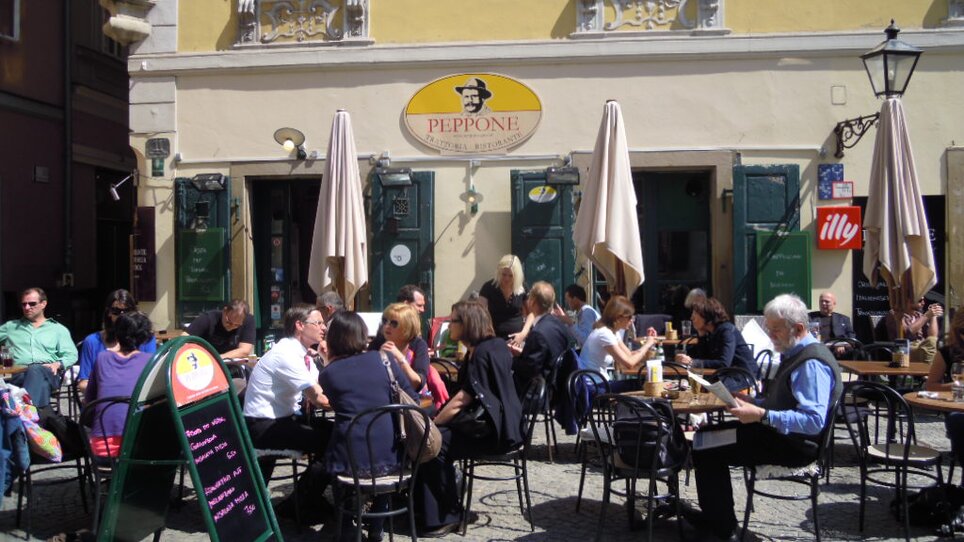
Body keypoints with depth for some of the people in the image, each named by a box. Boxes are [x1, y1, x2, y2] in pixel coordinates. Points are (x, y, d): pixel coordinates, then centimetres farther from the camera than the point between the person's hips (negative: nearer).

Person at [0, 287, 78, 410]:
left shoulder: (58, 329, 22)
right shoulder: (11, 326, 29)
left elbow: (71, 355, 11)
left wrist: (58, 364, -8)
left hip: (48, 373, -1)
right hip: (18, 373, 1)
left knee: (36, 371, -42)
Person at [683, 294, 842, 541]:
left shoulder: (813, 364, -22)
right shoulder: (796, 354, 11)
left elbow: (814, 421, -32)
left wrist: (761, 415, -32)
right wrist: (753, 402, 5)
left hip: (793, 444, -11)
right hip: (776, 430, 11)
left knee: (706, 451, -15)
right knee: (708, 434, 14)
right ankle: (714, 516, 21)